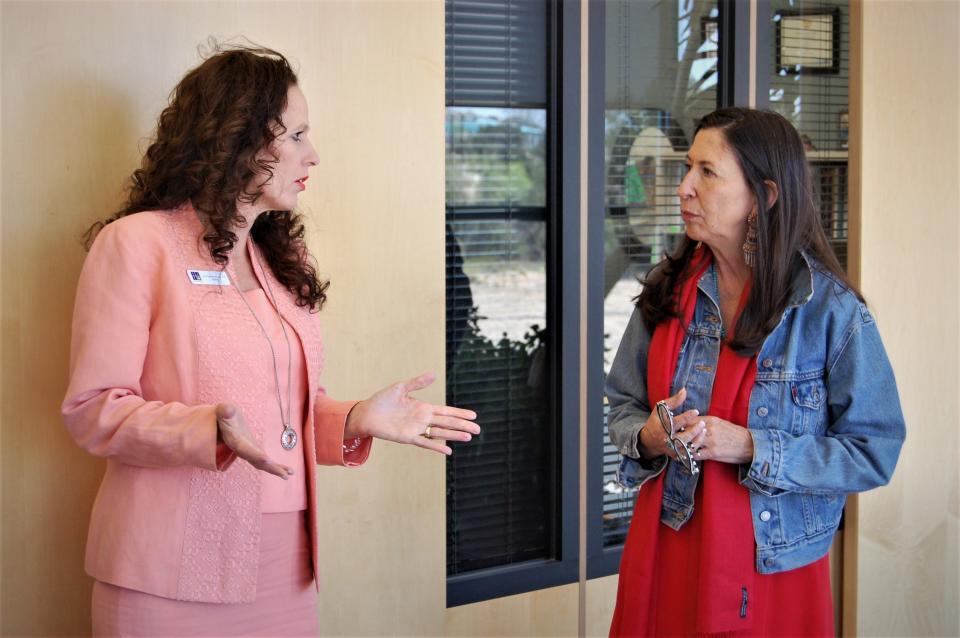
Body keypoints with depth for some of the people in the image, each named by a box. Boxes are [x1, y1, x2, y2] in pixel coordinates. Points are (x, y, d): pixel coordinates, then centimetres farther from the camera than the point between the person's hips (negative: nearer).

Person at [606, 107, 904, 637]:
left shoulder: (832, 310, -13)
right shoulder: (668, 290, 0)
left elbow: (875, 453, -12)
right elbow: (623, 405, 10)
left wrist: (751, 449, -22)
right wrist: (647, 436, -14)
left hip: (773, 567, -4)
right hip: (664, 552, 4)